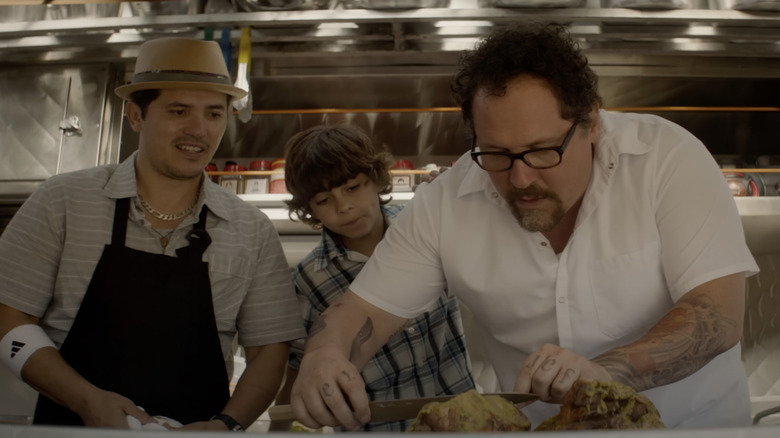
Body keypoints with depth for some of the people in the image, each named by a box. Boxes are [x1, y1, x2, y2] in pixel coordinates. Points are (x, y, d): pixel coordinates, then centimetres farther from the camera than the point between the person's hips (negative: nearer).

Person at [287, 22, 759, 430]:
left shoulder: (668, 157, -14)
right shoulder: (445, 205, -9)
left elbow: (720, 314, -16)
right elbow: (364, 308, -3)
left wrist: (604, 371, -31)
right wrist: (323, 357, -24)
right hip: (537, 426, 1)